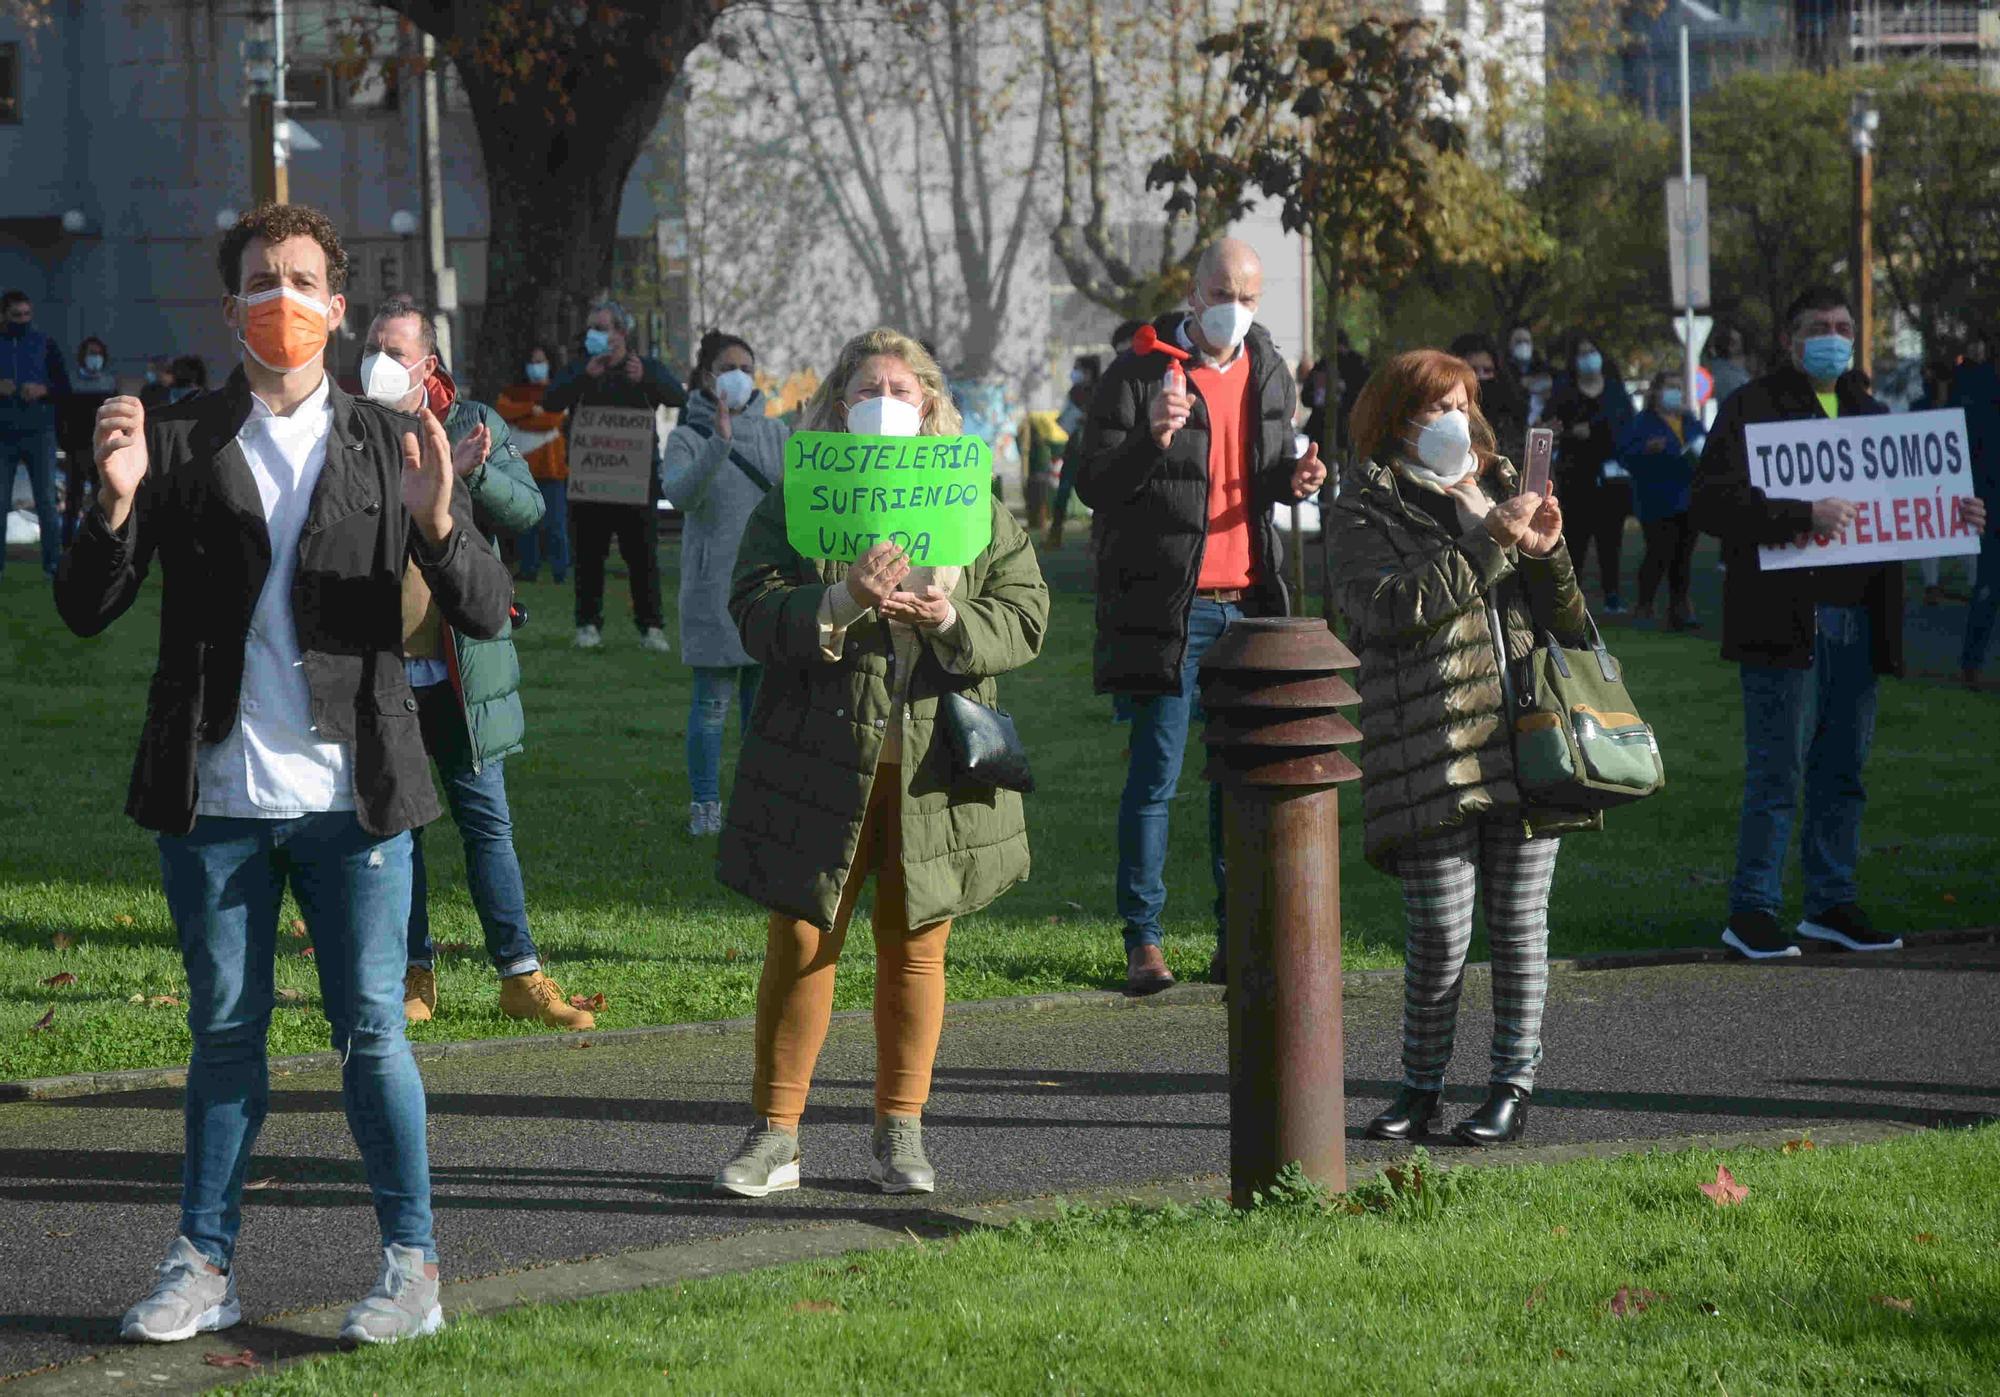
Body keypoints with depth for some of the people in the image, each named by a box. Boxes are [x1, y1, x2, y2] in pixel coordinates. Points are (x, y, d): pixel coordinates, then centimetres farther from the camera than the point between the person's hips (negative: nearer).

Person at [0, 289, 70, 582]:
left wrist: (44, 390, -14)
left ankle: (53, 562, -2)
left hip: (39, 434, -1)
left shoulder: (45, 345, 6)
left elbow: (64, 389, 5)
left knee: (47, 502, -3)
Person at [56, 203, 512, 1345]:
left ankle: (414, 1266, 6)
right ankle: (206, 1267, 15)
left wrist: (437, 523, -18)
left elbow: (487, 612, 2)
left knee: (371, 1029, -1)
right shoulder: (177, 444, 5)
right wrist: (118, 501, -16)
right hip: (215, 799, 1)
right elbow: (86, 610, 2)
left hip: (352, 794, -1)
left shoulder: (395, 445, 6)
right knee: (225, 1033, 8)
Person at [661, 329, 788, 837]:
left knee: (765, 697, 9)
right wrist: (720, 444, -33)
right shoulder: (688, 439, -4)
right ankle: (704, 805, 5)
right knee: (712, 700, -2)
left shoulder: (775, 433, 10)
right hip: (713, 586, -4)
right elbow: (680, 493, -23)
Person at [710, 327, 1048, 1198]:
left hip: (933, 764, 1)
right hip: (821, 760, -1)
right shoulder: (793, 504, 5)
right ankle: (775, 1135, 7)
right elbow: (755, 617, -7)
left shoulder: (974, 507, 10)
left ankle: (900, 1134, 17)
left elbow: (1025, 620, 4)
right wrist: (844, 601, -24)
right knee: (800, 944, -1)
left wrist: (950, 620, -15)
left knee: (915, 948, 6)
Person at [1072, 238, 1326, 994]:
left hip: (1247, 602, 5)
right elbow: (1093, 485, -8)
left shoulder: (1270, 374, 11)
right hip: (1165, 606, -5)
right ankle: (1142, 941, 2)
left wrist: (1291, 478, -1)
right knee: (1156, 774, -3)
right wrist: (1152, 439, -25)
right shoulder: (1140, 373, -7)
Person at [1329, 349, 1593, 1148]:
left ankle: (1514, 1084, 13)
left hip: (1524, 741, 4)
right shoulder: (1368, 507, 4)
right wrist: (1487, 543, -14)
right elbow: (1386, 606, -14)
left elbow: (1565, 620, 17)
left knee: (1519, 924, 4)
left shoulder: (1500, 489, 19)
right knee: (1440, 935, -5)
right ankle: (1420, 1088, 12)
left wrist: (1545, 551, -3)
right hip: (1429, 747, -4)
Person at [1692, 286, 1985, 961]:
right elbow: (1713, 502, -14)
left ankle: (1832, 903, 19)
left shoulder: (1868, 414, 20)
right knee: (1777, 771, -5)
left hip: (1858, 621, 7)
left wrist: (1953, 516, 7)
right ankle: (1752, 912, 1)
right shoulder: (1752, 409, -3)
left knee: (1843, 771, 10)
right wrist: (1805, 514, -24)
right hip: (1785, 621, -6)